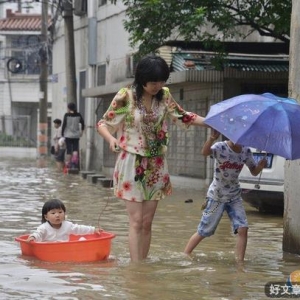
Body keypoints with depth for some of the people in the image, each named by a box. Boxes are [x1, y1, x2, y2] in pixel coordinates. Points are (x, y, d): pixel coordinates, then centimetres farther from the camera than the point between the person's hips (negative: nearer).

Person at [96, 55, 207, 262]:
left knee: (147, 222, 6)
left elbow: (183, 116, 14)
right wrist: (111, 139, -26)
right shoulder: (126, 96, -11)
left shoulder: (164, 95, 1)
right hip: (132, 164, -4)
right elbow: (103, 124, -5)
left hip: (156, 166, 4)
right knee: (136, 221, -8)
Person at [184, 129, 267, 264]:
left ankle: (240, 262, -3)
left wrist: (260, 166, -18)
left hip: (234, 196, 4)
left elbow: (254, 172, 6)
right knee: (203, 232, 3)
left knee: (242, 228, -11)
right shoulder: (220, 147, -19)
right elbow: (204, 152, -40)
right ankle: (184, 256, 19)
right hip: (216, 197, -4)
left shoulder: (246, 151, -3)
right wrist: (212, 138, -59)